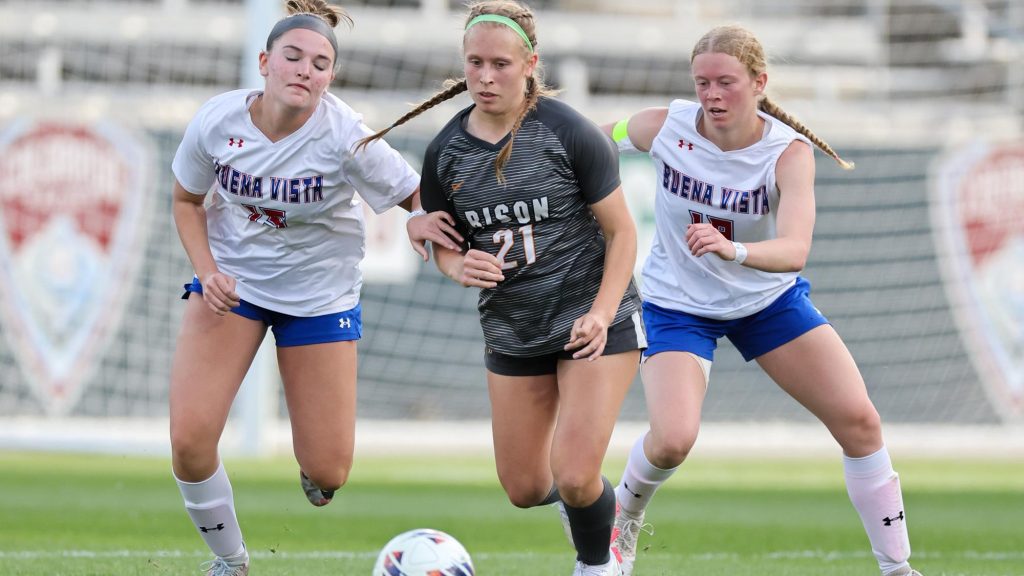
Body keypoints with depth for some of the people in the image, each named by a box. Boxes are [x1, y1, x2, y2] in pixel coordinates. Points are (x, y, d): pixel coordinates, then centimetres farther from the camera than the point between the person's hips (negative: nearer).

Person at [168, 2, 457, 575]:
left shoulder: (346, 136, -22)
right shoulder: (218, 121, -15)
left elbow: (419, 195, -11)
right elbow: (188, 200, 3)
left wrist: (423, 220, -35)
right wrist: (207, 269, -12)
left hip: (320, 293, -1)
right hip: (231, 282, 1)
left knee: (328, 473, -4)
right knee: (189, 441, -15)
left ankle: (312, 467, 38)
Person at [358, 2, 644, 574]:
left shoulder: (569, 132, -16)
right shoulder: (445, 151, -4)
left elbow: (621, 231, -10)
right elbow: (442, 241, 10)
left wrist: (601, 313, -22)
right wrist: (459, 264, -15)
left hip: (594, 321, -5)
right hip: (511, 332, 5)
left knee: (575, 479, -15)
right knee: (525, 489, 8)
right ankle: (585, 495, 43)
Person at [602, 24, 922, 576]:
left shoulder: (789, 151, -24)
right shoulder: (664, 127, -20)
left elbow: (794, 250, -39)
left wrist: (733, 249, -58)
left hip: (770, 298, 1)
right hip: (677, 303, -1)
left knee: (859, 420, -7)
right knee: (672, 439, -23)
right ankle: (624, 513, 13)